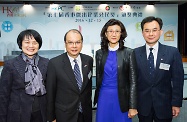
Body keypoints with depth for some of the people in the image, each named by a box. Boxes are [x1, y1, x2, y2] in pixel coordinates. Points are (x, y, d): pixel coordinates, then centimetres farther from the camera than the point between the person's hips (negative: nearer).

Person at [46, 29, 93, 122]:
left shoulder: (89, 60, -3)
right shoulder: (54, 63, -13)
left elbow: (89, 84, 7)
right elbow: (50, 92, -8)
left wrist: (89, 105, 11)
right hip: (64, 115, -3)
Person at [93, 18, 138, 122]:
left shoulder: (129, 52, -5)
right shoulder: (100, 53, 3)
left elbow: (133, 80, -6)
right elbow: (98, 77, 10)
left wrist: (133, 106, -9)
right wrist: (96, 98, 12)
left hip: (121, 98, -2)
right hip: (103, 98, 2)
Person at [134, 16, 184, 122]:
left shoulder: (173, 52, -6)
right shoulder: (135, 53, -4)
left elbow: (177, 80, -3)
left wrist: (176, 103, -3)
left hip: (164, 106, 0)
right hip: (143, 105, 1)